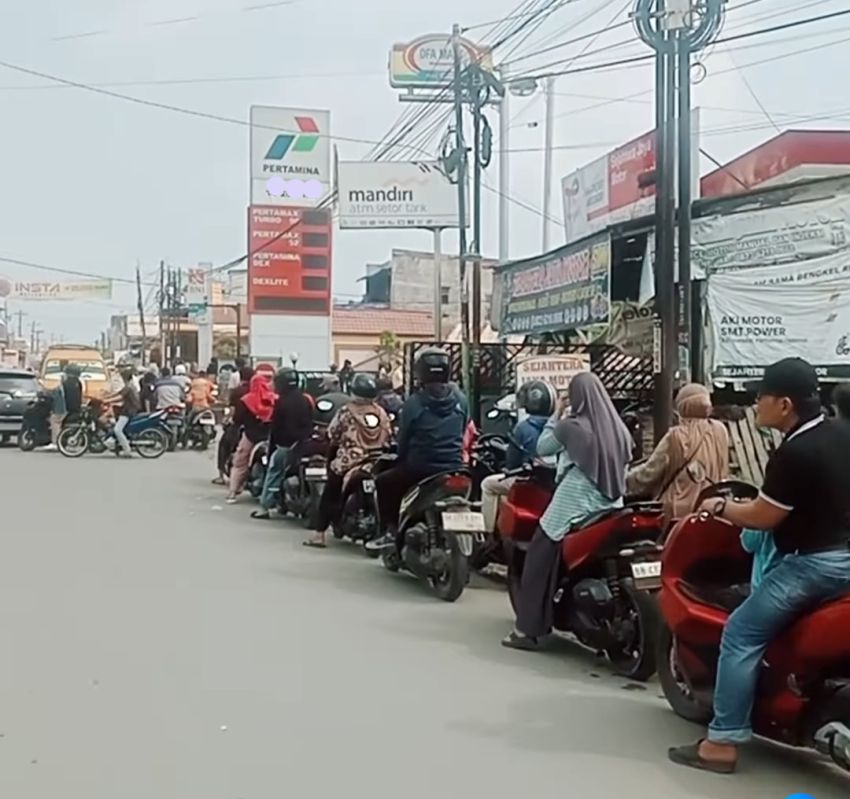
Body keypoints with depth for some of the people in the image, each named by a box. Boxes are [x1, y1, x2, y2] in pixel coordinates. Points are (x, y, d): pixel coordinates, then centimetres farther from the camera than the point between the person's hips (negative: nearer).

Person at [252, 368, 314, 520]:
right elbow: (310, 424, 12)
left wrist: (271, 449, -3)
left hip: (285, 444, -5)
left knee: (273, 473, 4)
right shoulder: (305, 400, 9)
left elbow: (275, 427, -9)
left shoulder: (281, 402, -9)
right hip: (303, 445, 5)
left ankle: (264, 507, 2)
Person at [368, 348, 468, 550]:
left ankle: (391, 530, 9)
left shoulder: (414, 402, -10)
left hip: (420, 469, -4)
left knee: (383, 482, 18)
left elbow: (403, 438, -2)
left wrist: (403, 459, 16)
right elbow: (463, 431, 11)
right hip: (454, 469, 4)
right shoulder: (460, 399, 2)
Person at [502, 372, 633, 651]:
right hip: (610, 510, 6)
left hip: (573, 508, -5)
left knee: (539, 562, 4)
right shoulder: (619, 429, 5)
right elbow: (625, 463, 14)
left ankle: (527, 629, 2)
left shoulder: (570, 426, -9)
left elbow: (542, 448, 5)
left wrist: (556, 415, 11)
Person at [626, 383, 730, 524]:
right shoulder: (720, 430, 3)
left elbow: (649, 473, -3)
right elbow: (722, 471, 15)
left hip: (681, 510, -5)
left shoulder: (676, 436, -10)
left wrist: (623, 480, 12)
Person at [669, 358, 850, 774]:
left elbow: (762, 518, -15)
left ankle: (722, 743, -5)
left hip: (817, 563, -10)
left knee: (741, 635, -5)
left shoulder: (794, 453, -21)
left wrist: (721, 507, 2)